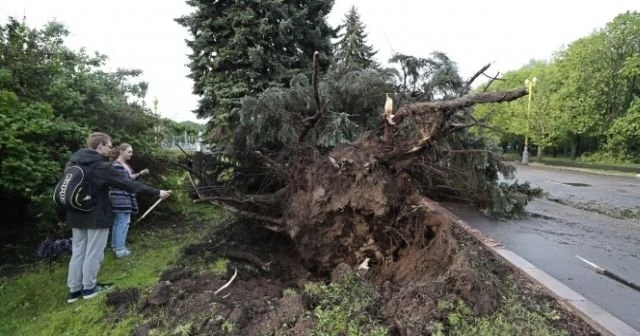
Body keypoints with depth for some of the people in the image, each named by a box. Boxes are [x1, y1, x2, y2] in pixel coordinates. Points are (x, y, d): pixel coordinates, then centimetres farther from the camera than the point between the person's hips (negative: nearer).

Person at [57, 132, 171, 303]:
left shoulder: (73, 161, 4)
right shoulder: (102, 166, -19)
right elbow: (129, 184, -21)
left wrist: (62, 215, 19)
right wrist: (157, 192, -17)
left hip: (76, 216, 8)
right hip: (96, 216, -7)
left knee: (77, 252, 14)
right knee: (93, 253, 6)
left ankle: (74, 290, 22)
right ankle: (89, 288, 18)